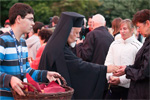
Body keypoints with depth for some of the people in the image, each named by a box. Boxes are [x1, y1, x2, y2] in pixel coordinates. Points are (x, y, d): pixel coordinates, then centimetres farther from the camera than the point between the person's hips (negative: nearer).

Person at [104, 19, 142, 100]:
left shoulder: (138, 46, -5)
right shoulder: (114, 44, 9)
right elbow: (108, 62, 6)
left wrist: (121, 80, -17)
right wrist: (110, 76, -11)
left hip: (128, 86, -4)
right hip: (113, 85, 4)